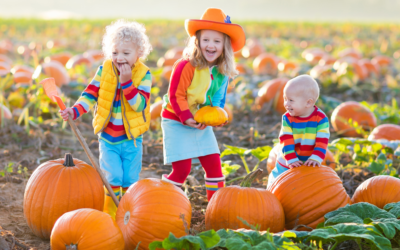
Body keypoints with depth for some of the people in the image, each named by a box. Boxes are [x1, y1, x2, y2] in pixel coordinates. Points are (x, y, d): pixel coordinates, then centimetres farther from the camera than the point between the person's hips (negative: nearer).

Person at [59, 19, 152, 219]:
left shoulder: (143, 74, -10)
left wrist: (127, 82, -29)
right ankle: (110, 216, 6)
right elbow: (90, 94, -4)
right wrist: (75, 111, -21)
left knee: (130, 181, 7)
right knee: (112, 178, -10)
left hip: (132, 139, 0)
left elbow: (140, 104, -20)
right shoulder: (104, 70, -5)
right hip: (107, 138, 0)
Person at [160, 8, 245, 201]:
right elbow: (175, 96, -20)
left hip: (202, 125, 7)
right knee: (182, 168, -9)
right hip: (177, 123, -6)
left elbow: (218, 98, 8)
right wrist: (188, 119, -26)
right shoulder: (186, 66, -23)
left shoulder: (222, 71, -2)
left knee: (214, 164, 5)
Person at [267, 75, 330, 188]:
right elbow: (286, 141, -15)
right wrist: (291, 160, -25)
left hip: (309, 165, -1)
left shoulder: (321, 119, -13)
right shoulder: (287, 118, -10)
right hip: (287, 164, 1)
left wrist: (315, 159, -28)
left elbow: (322, 141, -16)